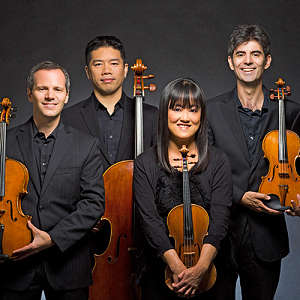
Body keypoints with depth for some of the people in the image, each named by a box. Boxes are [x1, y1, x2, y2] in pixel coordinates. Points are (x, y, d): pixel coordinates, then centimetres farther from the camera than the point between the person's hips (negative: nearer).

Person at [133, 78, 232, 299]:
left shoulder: (218, 162, -3)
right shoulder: (145, 164, -4)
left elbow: (220, 220, -11)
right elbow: (149, 219, -13)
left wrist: (200, 267, -23)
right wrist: (177, 266, -23)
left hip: (208, 272, 1)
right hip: (160, 271, 0)